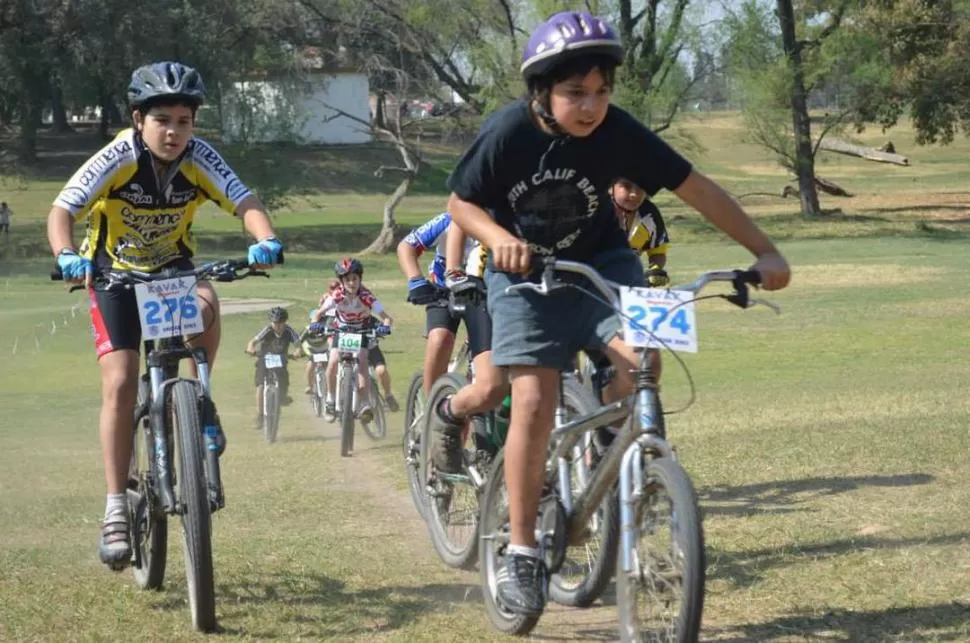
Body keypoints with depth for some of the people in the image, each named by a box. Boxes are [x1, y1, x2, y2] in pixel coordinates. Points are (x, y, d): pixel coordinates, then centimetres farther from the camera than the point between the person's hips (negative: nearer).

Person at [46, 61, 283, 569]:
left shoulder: (200, 159, -20)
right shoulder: (116, 160, -25)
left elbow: (246, 204, -29)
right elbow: (61, 212, -32)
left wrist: (266, 241, -50)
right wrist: (67, 256, -53)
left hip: (172, 268, 2)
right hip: (116, 273, -2)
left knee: (206, 307, -33)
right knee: (120, 385, -14)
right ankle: (116, 508, -8)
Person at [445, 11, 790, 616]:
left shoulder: (618, 133, -21)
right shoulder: (508, 133, -23)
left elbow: (698, 187, -17)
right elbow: (461, 203, -10)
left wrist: (765, 251, -21)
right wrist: (502, 239, -30)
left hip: (600, 261, 2)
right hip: (525, 273, -2)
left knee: (639, 359, -25)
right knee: (534, 401, -14)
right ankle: (522, 553, -4)